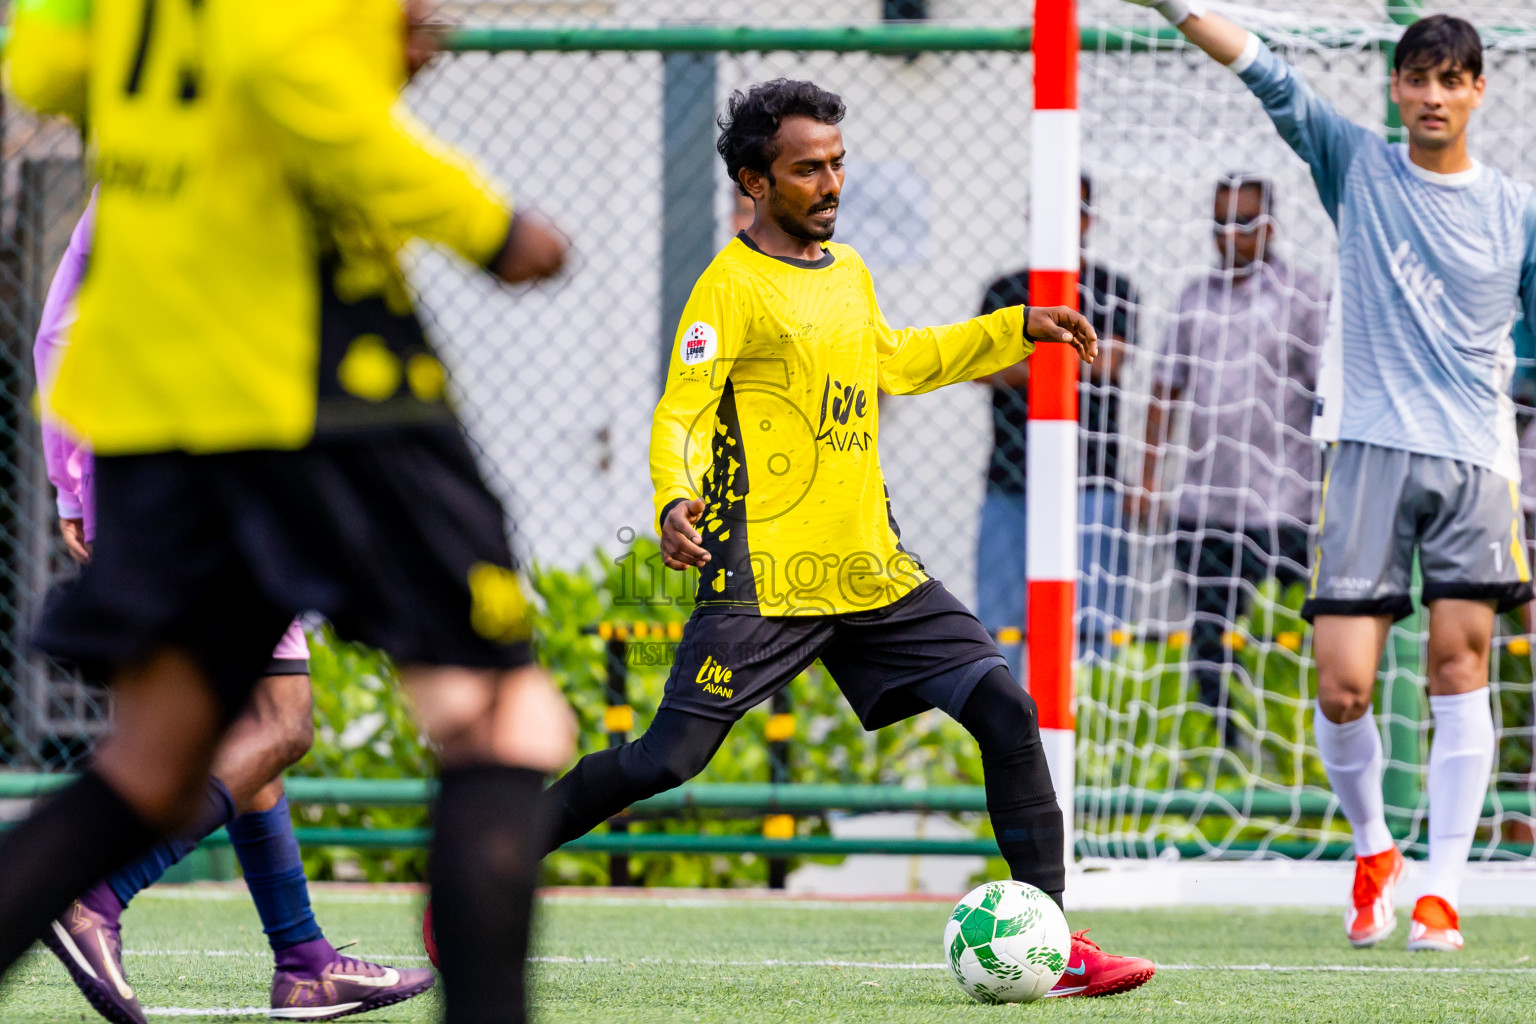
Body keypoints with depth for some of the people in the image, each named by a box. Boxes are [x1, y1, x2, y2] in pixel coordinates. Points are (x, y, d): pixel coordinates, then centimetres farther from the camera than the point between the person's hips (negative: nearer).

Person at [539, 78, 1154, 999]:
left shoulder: (848, 272, 15)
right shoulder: (731, 285, -8)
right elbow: (680, 416, -12)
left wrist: (1017, 330, 33)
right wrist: (676, 503, -32)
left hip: (876, 573, 7)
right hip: (765, 578, -7)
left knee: (1005, 707, -7)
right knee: (669, 759, -10)